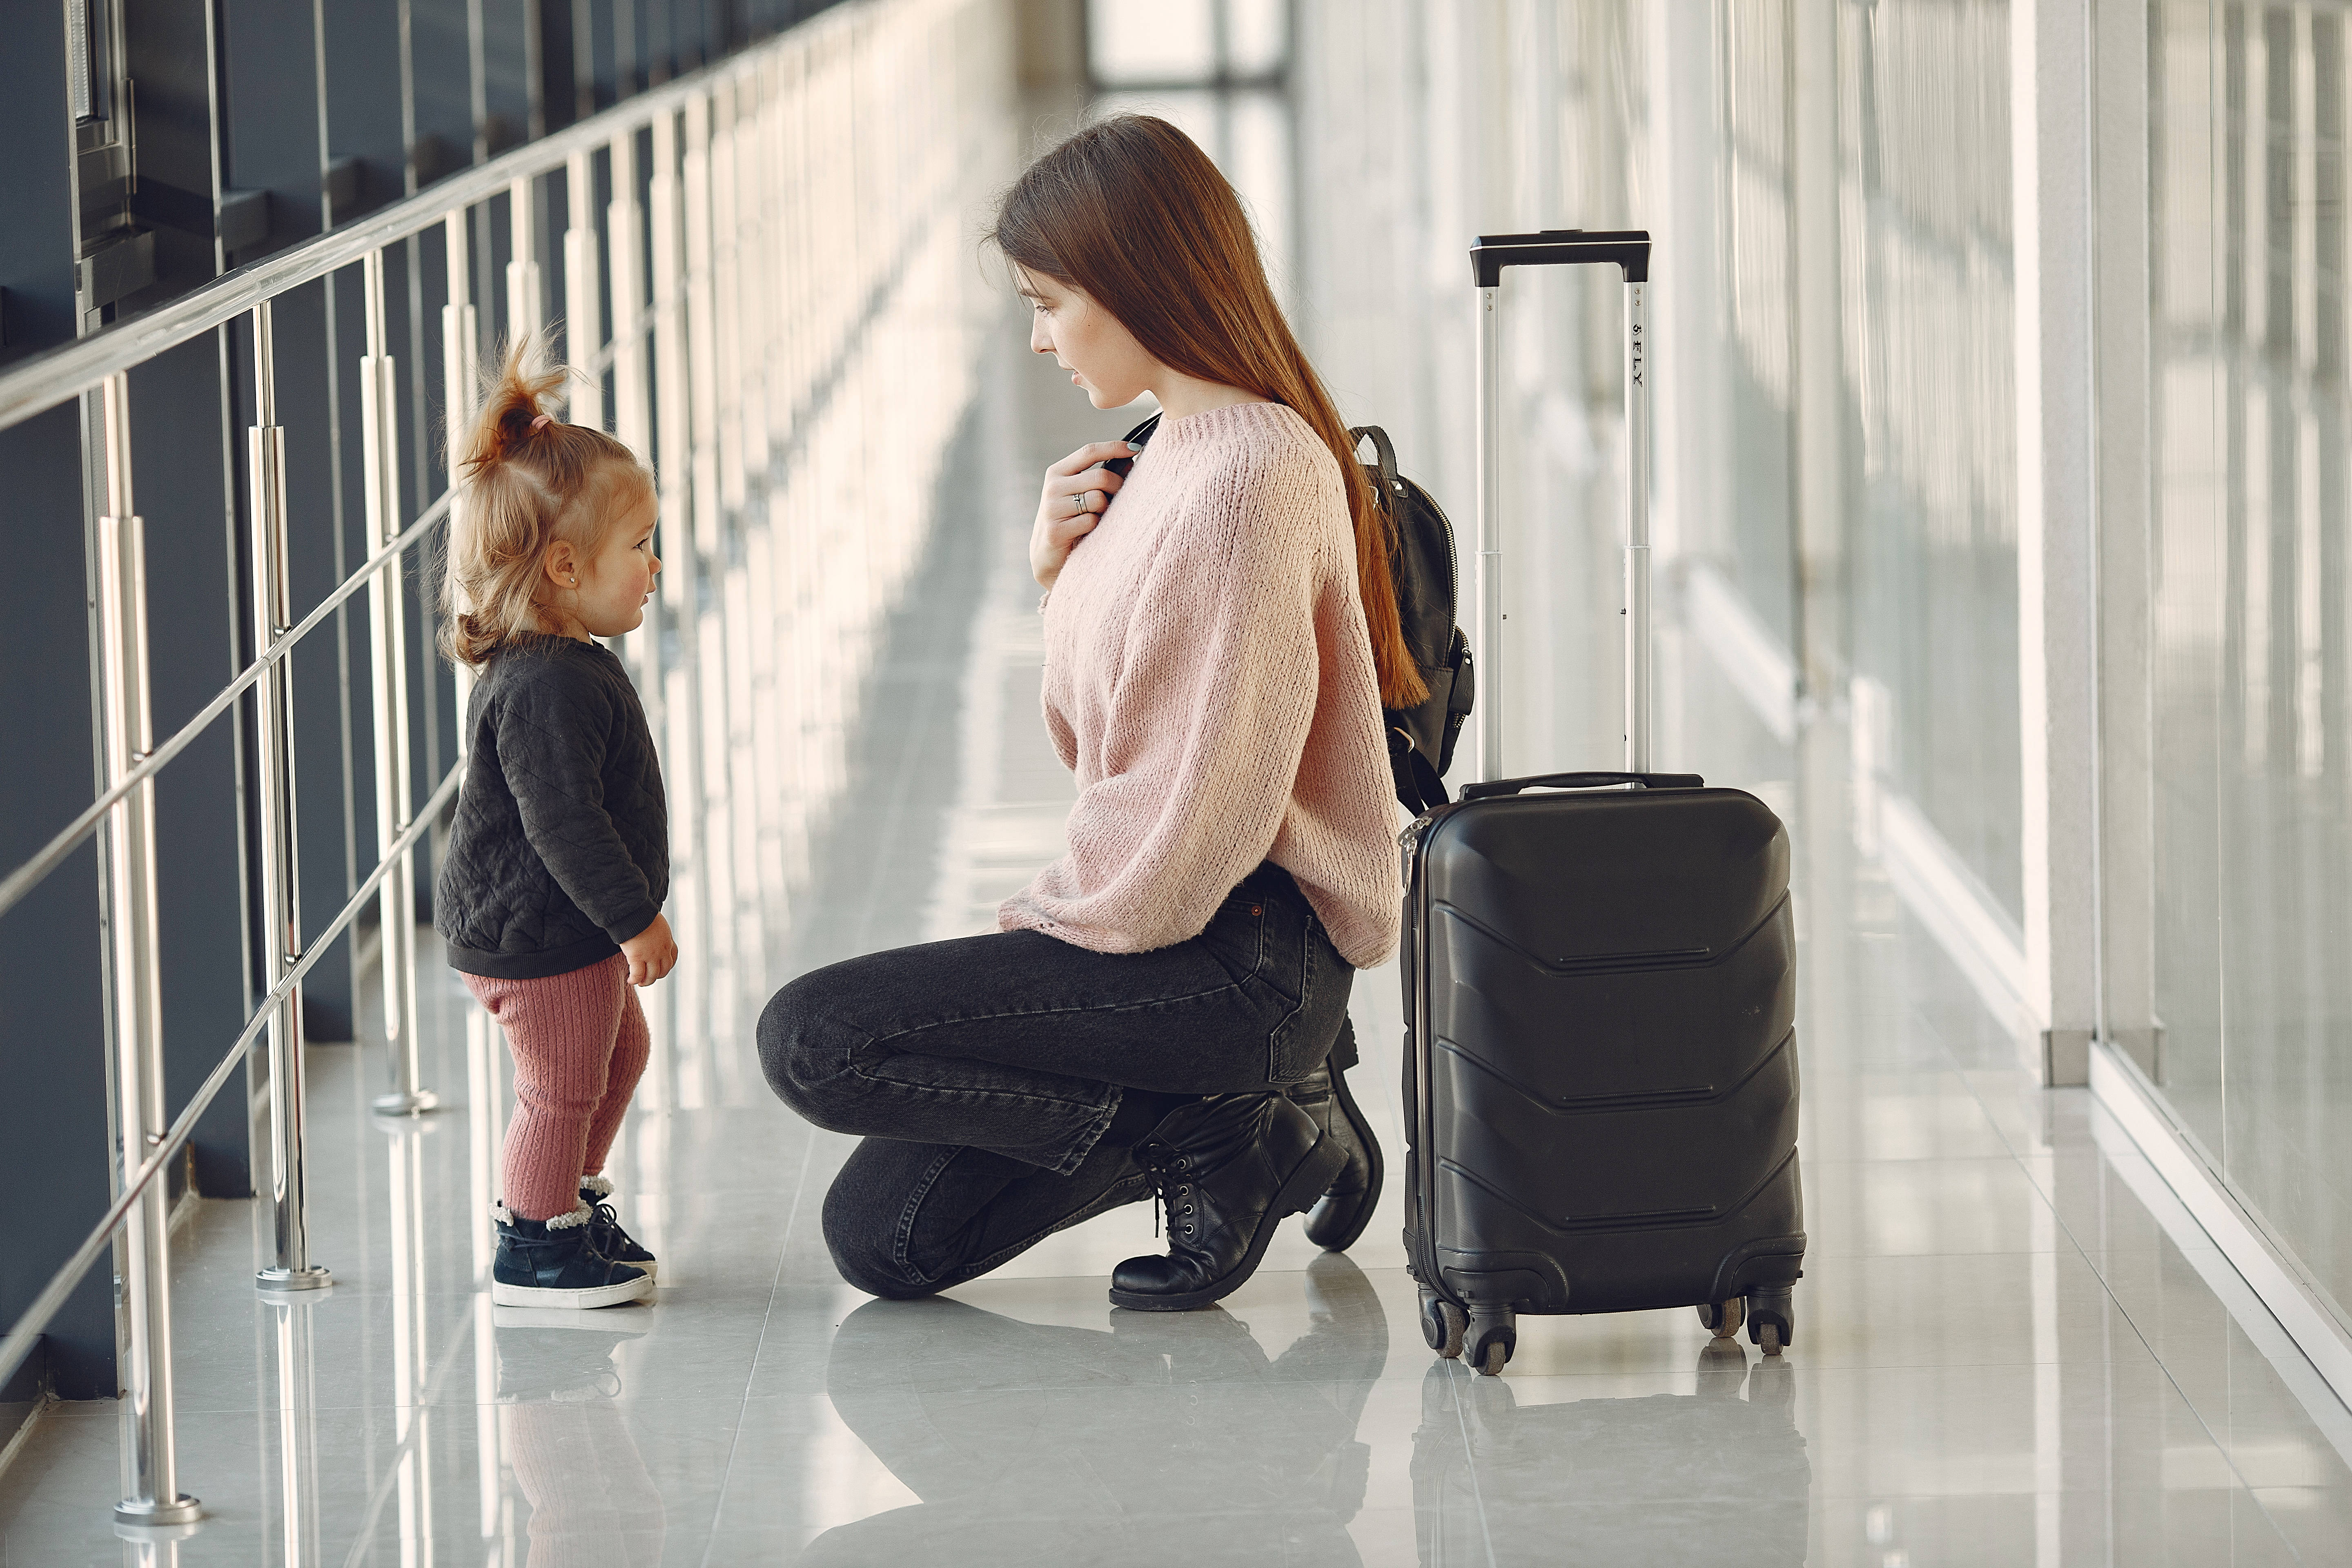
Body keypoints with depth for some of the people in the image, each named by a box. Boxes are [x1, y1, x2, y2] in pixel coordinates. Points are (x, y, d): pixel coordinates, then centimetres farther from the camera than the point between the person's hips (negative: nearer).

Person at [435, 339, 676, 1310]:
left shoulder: (562, 665, 8)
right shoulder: (546, 687, -28)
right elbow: (563, 822, -29)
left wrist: (630, 915, 26)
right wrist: (635, 918, -23)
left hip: (570, 929, 11)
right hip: (537, 936, -11)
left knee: (619, 1052, 23)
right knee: (563, 1084, 1)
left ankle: (573, 1203, 37)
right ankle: (535, 1248, 15)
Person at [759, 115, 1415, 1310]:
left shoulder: (1249, 474, -19)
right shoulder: (1168, 458, 13)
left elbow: (1199, 802, -21)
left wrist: (1049, 921, -8)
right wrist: (1061, 579, 0)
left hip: (1243, 951, -10)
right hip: (1182, 919, 10)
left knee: (813, 1040, -18)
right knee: (883, 1238, 6)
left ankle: (1221, 1136, -6)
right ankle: (1258, 1104, 12)